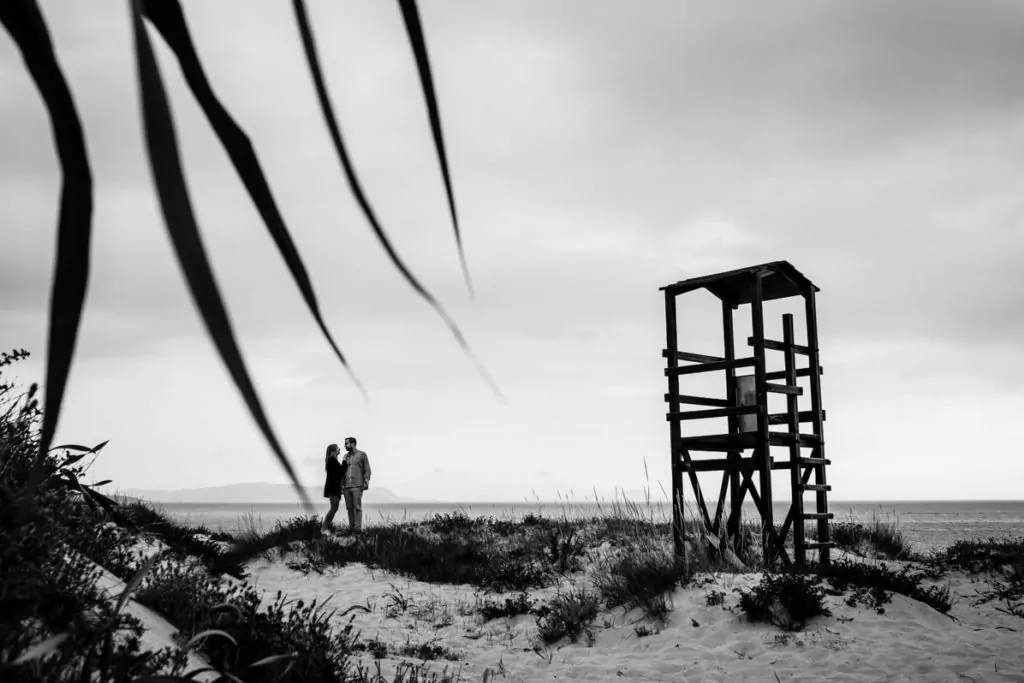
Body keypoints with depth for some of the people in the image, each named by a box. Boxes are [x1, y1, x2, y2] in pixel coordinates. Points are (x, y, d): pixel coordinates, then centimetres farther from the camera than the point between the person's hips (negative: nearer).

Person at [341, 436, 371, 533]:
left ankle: (358, 528, -2)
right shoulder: (346, 456, 14)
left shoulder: (362, 455, -1)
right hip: (347, 486, 5)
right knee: (349, 508, 6)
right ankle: (351, 528, 12)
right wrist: (341, 485, 5)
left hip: (357, 486, -5)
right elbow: (343, 471, 15)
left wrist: (366, 483, -13)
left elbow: (367, 470, -3)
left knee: (357, 507, -7)